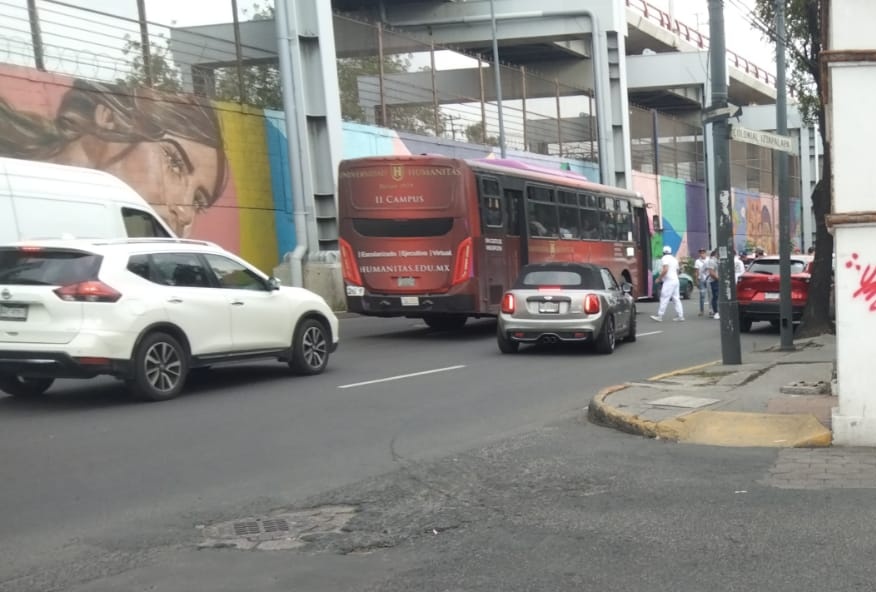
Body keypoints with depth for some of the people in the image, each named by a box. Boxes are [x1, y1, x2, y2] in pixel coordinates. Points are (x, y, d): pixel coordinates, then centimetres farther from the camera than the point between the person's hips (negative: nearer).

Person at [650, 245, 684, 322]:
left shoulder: (665, 258, -7)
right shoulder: (674, 259, 20)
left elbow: (665, 270, -19)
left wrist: (659, 278, -10)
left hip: (669, 281, -9)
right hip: (676, 280, 9)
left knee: (664, 299, -9)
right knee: (676, 298, 10)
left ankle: (659, 316, -10)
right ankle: (680, 316, 7)